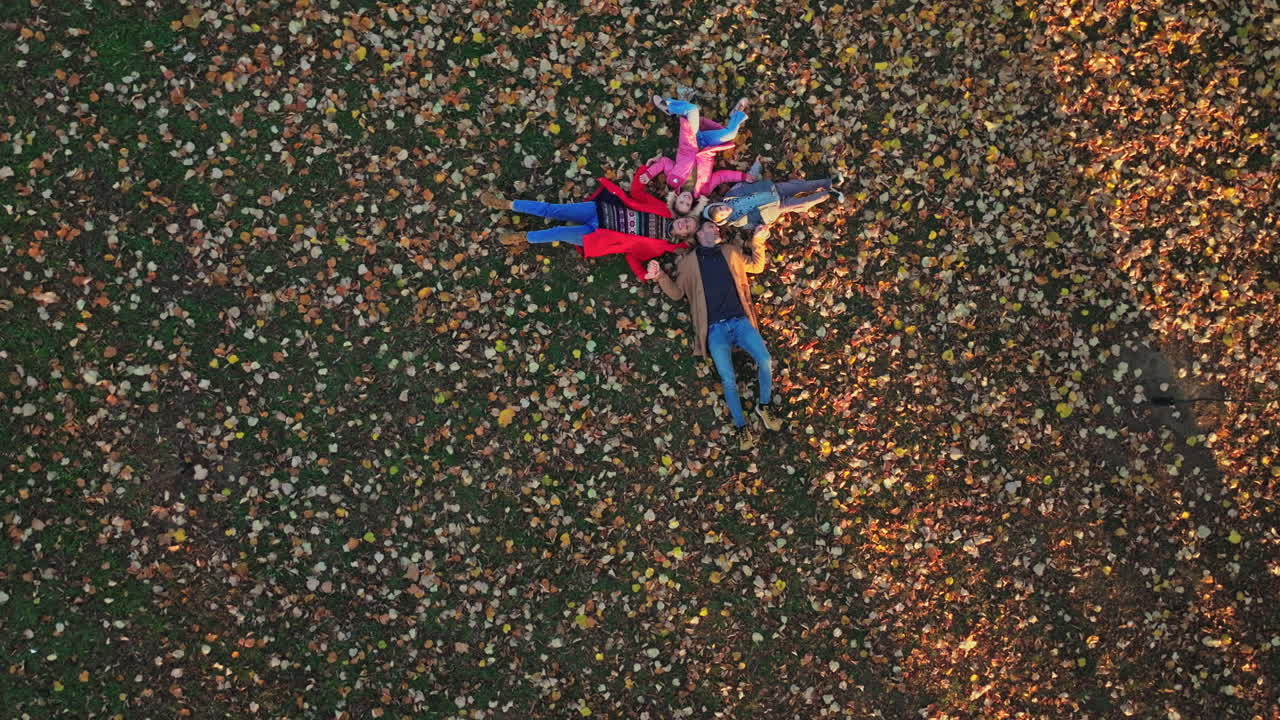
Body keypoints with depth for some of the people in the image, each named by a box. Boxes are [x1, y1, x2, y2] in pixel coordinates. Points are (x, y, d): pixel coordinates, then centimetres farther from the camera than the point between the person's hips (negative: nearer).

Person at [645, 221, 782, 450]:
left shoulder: (730, 251, 20)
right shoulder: (688, 262, 14)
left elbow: (757, 266, 28)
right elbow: (677, 292, 10)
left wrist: (758, 241, 11)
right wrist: (660, 276, -8)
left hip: (740, 321, 2)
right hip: (715, 328, -2)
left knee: (765, 361, -19)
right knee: (728, 380, -15)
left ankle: (763, 406, 5)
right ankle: (742, 427, 1)